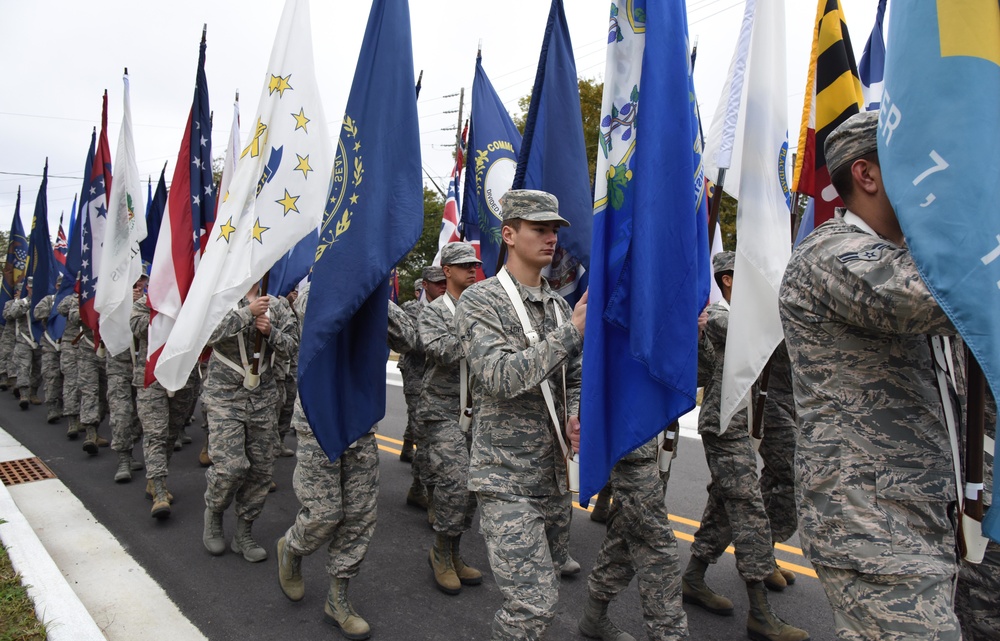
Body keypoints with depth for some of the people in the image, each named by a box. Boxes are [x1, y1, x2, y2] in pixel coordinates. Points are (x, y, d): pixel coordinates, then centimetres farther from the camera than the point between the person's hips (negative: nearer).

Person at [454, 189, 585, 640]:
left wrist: (576, 415, -4)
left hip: (555, 474, 7)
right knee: (533, 603, -9)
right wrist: (572, 332, -23)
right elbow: (500, 378, -23)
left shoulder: (560, 307, 9)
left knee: (542, 593, 19)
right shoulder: (480, 301, -10)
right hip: (506, 479, -6)